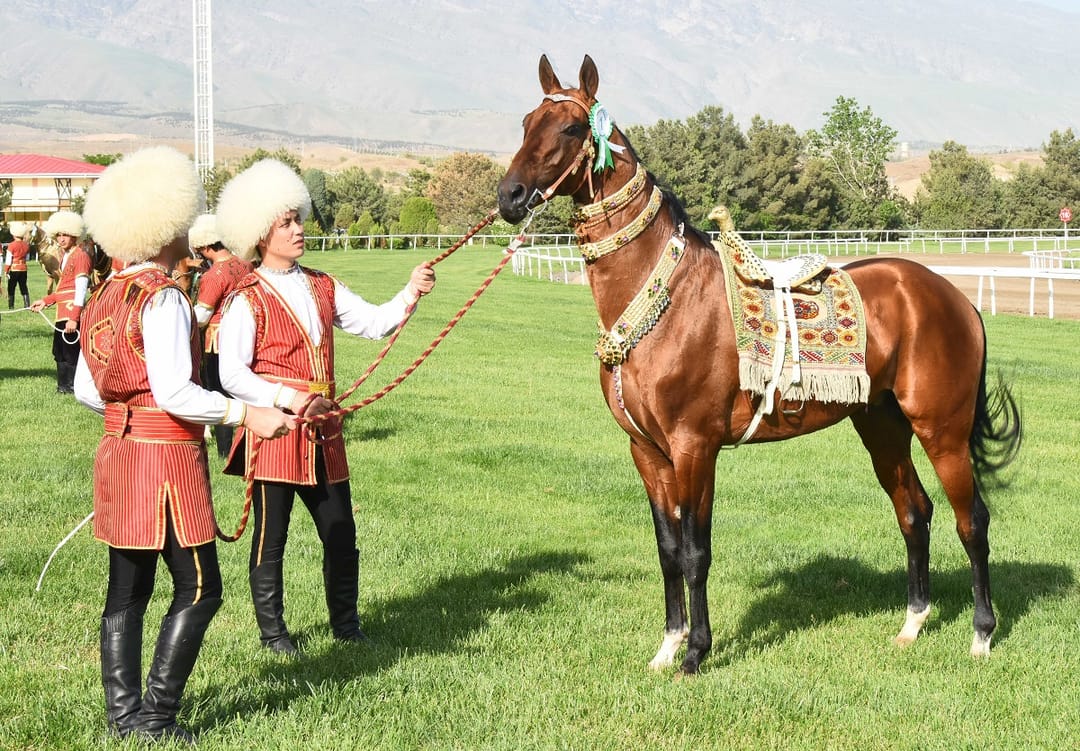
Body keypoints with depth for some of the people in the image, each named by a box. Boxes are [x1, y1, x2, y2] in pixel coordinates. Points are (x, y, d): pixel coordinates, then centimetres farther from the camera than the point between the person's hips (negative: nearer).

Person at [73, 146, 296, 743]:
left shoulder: (103, 297, 10)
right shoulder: (163, 298, -16)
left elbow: (85, 389, 13)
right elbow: (174, 392, -23)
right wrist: (245, 415, -19)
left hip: (118, 451, 9)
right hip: (166, 457, -9)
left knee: (127, 589, 13)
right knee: (199, 589, -1)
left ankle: (123, 714, 18)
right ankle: (156, 717, -1)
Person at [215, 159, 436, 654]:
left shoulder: (322, 287, 13)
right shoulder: (248, 300, -7)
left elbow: (373, 323, 8)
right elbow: (231, 373, -14)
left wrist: (410, 295, -8)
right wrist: (285, 398, -24)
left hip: (322, 428, 6)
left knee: (341, 533, 10)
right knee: (271, 535, 4)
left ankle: (346, 625, 25)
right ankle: (272, 631, 17)